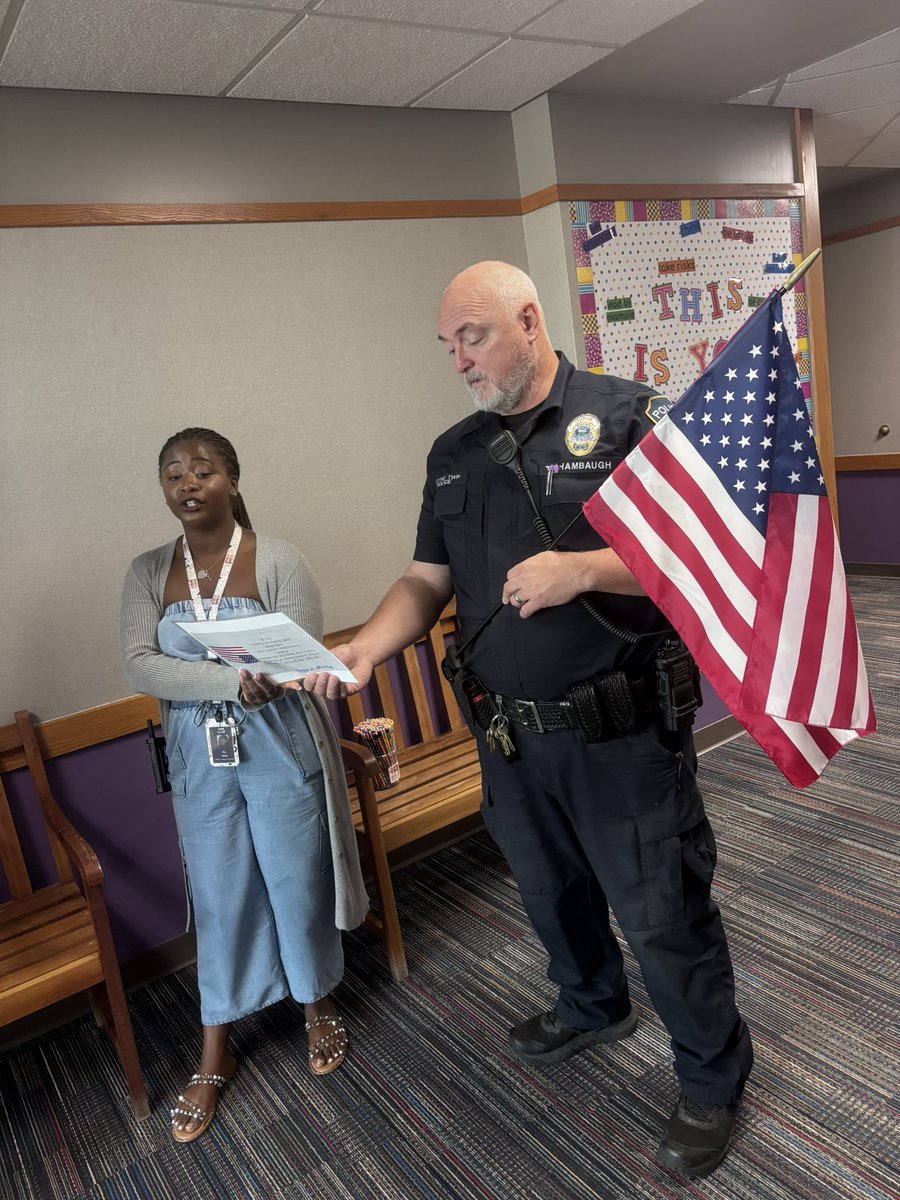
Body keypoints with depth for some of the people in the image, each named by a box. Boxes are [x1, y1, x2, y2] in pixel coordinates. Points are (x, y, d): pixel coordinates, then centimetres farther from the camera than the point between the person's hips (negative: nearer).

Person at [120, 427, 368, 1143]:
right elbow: (140, 666, -12)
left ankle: (319, 1007, 40)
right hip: (199, 761, 3)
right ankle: (216, 1056, 32)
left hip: (281, 753, -2)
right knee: (219, 900, 13)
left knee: (298, 886, 12)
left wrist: (190, 675, -23)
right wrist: (234, 681, -27)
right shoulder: (149, 572, -1)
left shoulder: (278, 561, -11)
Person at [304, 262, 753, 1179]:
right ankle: (592, 1008, 54)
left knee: (661, 913, 8)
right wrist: (362, 649, -9)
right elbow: (427, 580, 9)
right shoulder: (454, 452, 9)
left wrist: (581, 569, -25)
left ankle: (712, 1078, 36)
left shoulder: (629, 415, -8)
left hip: (623, 732, -5)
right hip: (508, 735, 6)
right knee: (550, 892, 24)